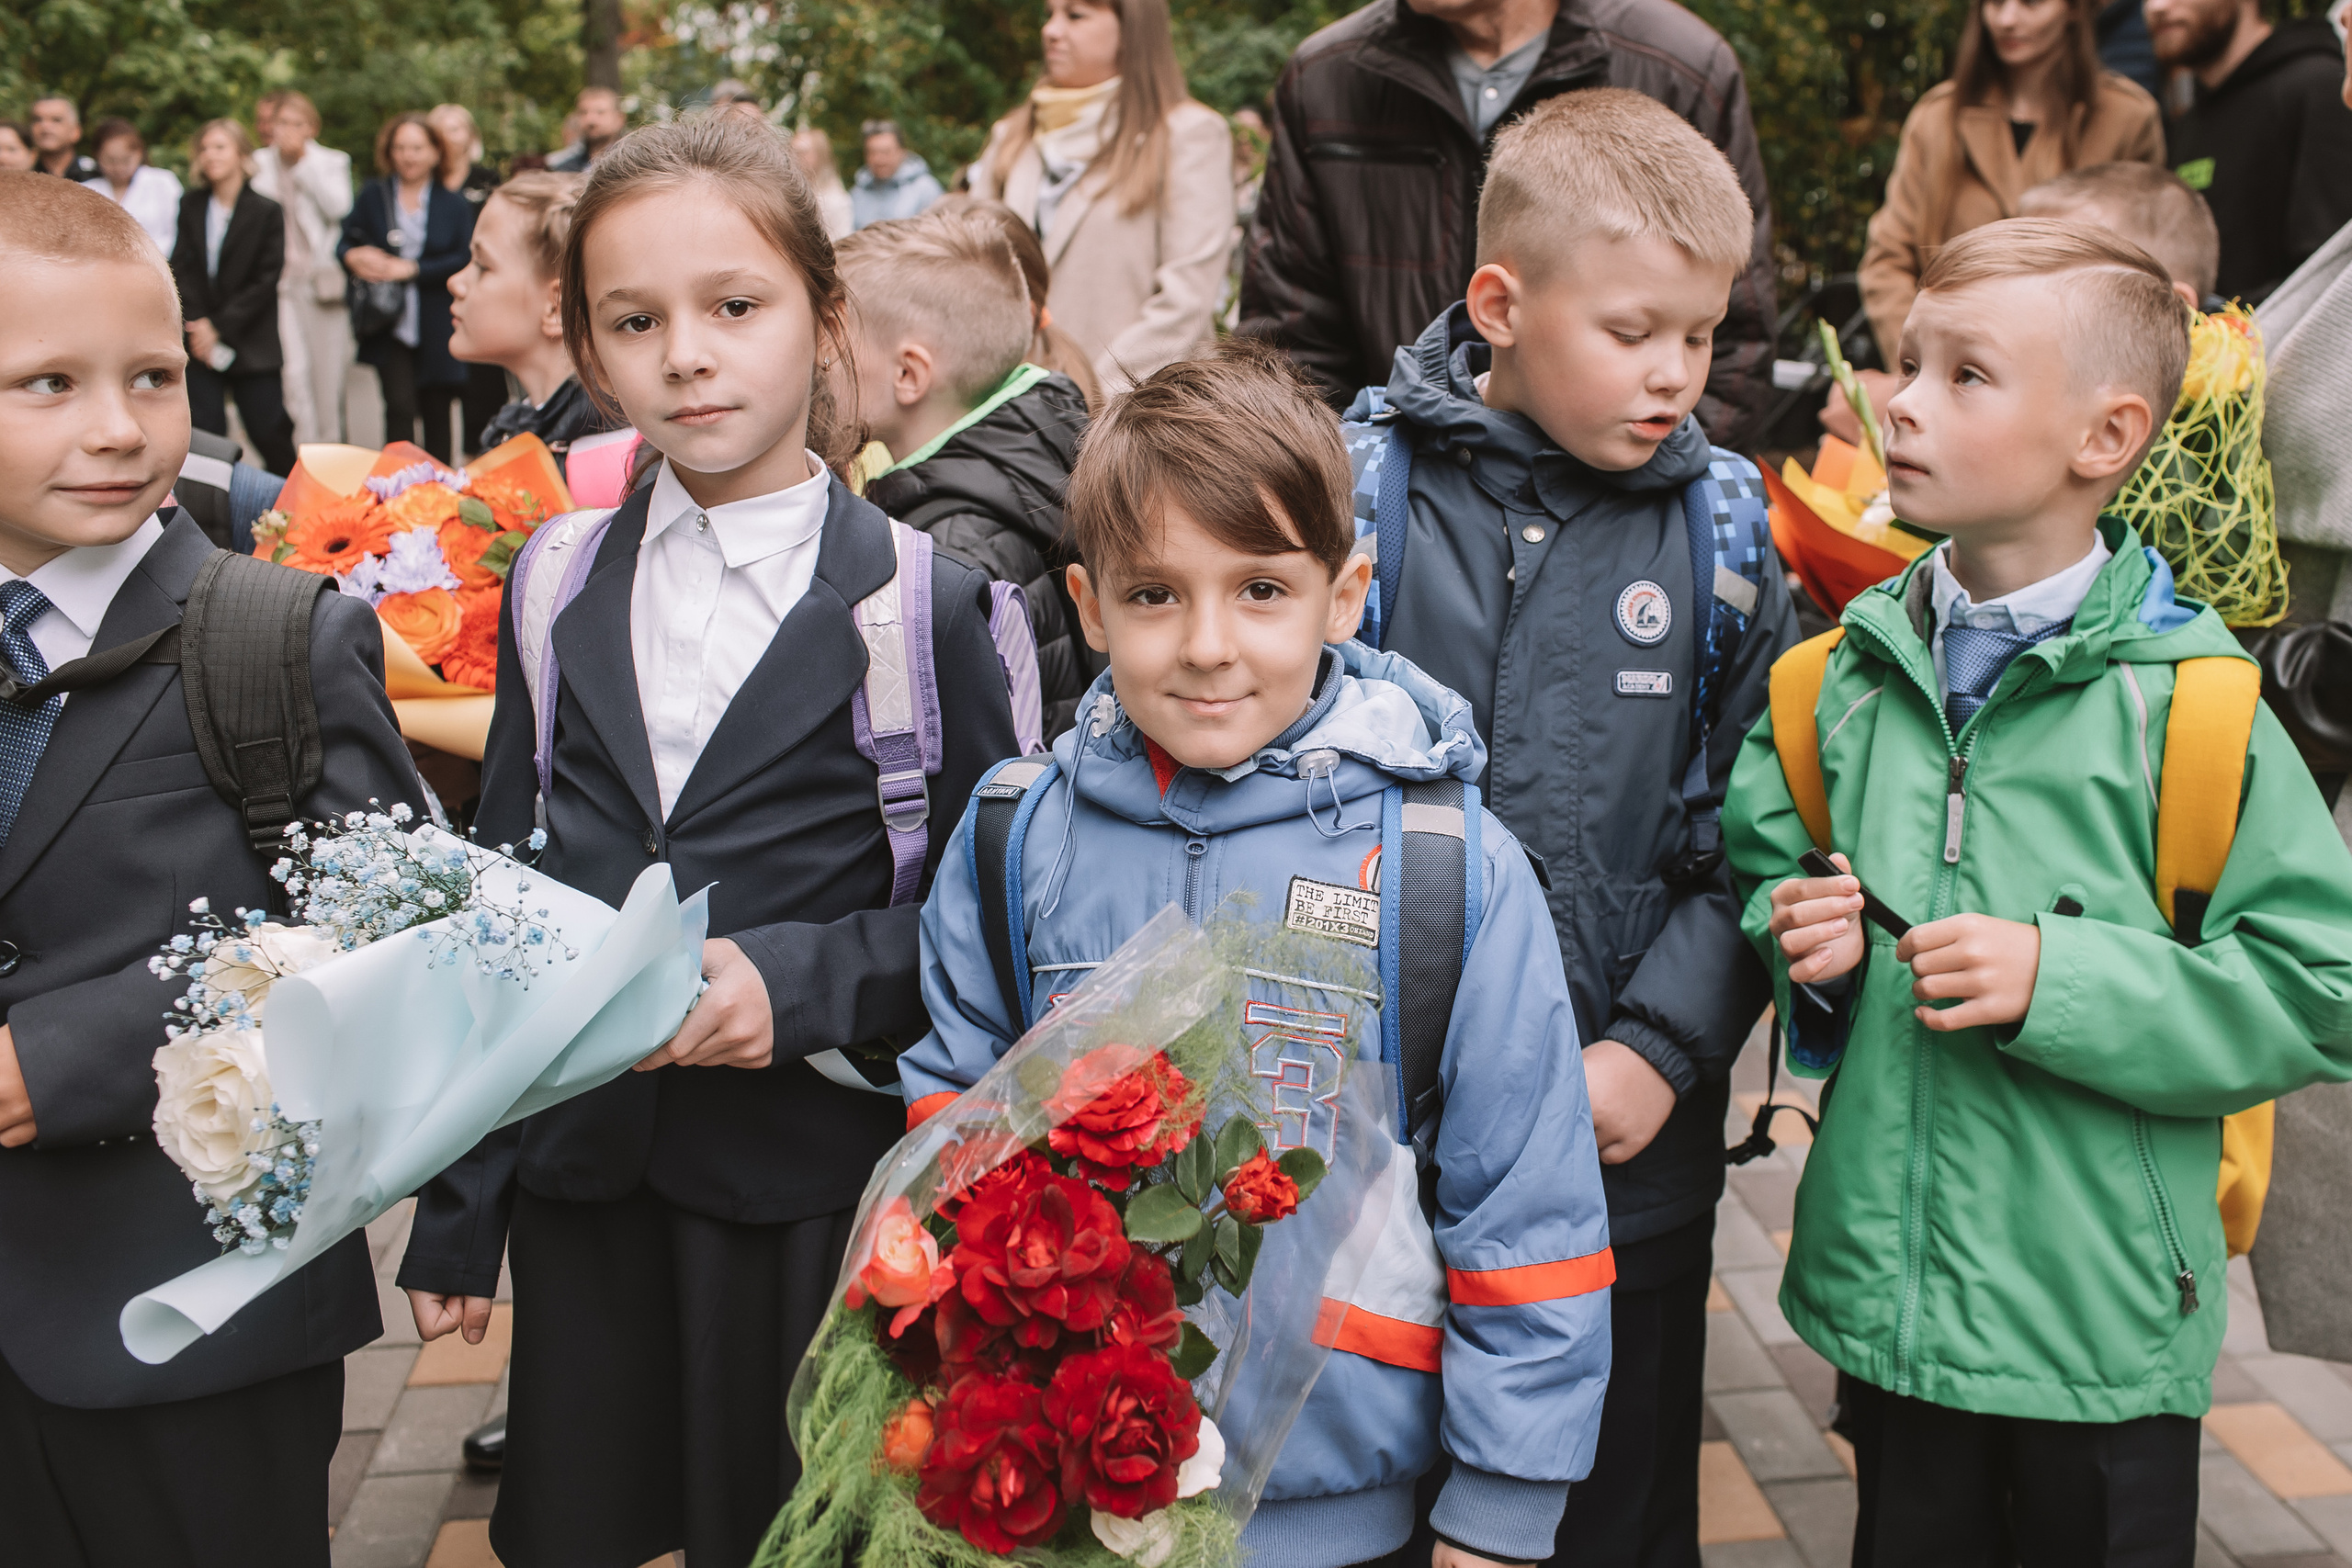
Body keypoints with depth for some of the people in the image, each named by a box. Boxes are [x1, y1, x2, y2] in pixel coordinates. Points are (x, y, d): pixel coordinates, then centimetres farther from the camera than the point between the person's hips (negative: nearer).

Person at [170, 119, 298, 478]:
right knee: (205, 435, -2)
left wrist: (220, 327, -11)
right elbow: (181, 269, 5)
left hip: (252, 346, -3)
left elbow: (266, 280, -7)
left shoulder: (267, 212, -2)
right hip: (201, 343, 3)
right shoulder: (191, 206, 9)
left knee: (271, 434, -1)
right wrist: (197, 324, -10)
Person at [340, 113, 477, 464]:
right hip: (392, 326, 0)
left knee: (436, 412, 8)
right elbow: (345, 244, 9)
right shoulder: (374, 196, 7)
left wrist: (412, 269, -15)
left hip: (438, 327, 0)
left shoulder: (455, 205, 4)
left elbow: (464, 260, -7)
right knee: (399, 406, -13)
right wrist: (355, 257, -15)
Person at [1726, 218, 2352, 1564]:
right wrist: (1804, 939, -6)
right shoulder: (1853, 673, 3)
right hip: (1889, 1294, 4)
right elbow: (1761, 861, 16)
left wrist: (2058, 983, -21)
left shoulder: (2185, 695, -11)